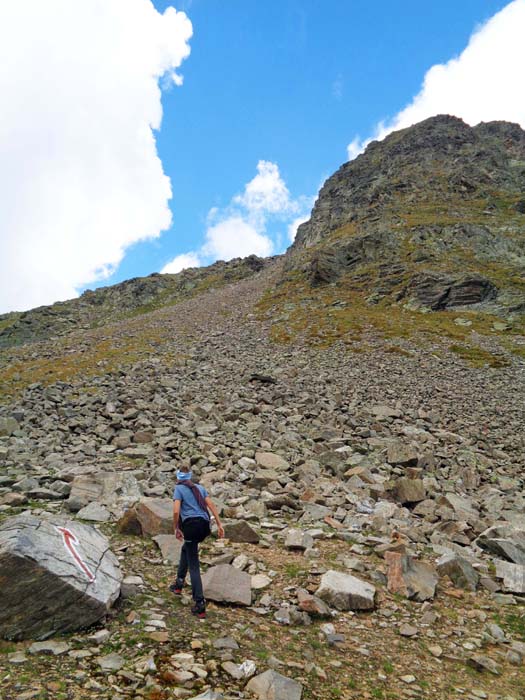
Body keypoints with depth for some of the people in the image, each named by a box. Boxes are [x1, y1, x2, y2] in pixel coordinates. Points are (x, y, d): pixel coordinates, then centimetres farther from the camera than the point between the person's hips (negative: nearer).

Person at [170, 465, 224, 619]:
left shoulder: (179, 489, 5)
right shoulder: (199, 487, 20)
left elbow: (176, 511, -8)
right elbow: (211, 505, 12)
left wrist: (176, 528, 4)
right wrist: (219, 524, 10)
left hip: (191, 525, -6)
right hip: (205, 525, 6)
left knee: (194, 565, -1)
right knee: (186, 549, 32)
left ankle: (200, 605, -4)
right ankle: (179, 583, 39)